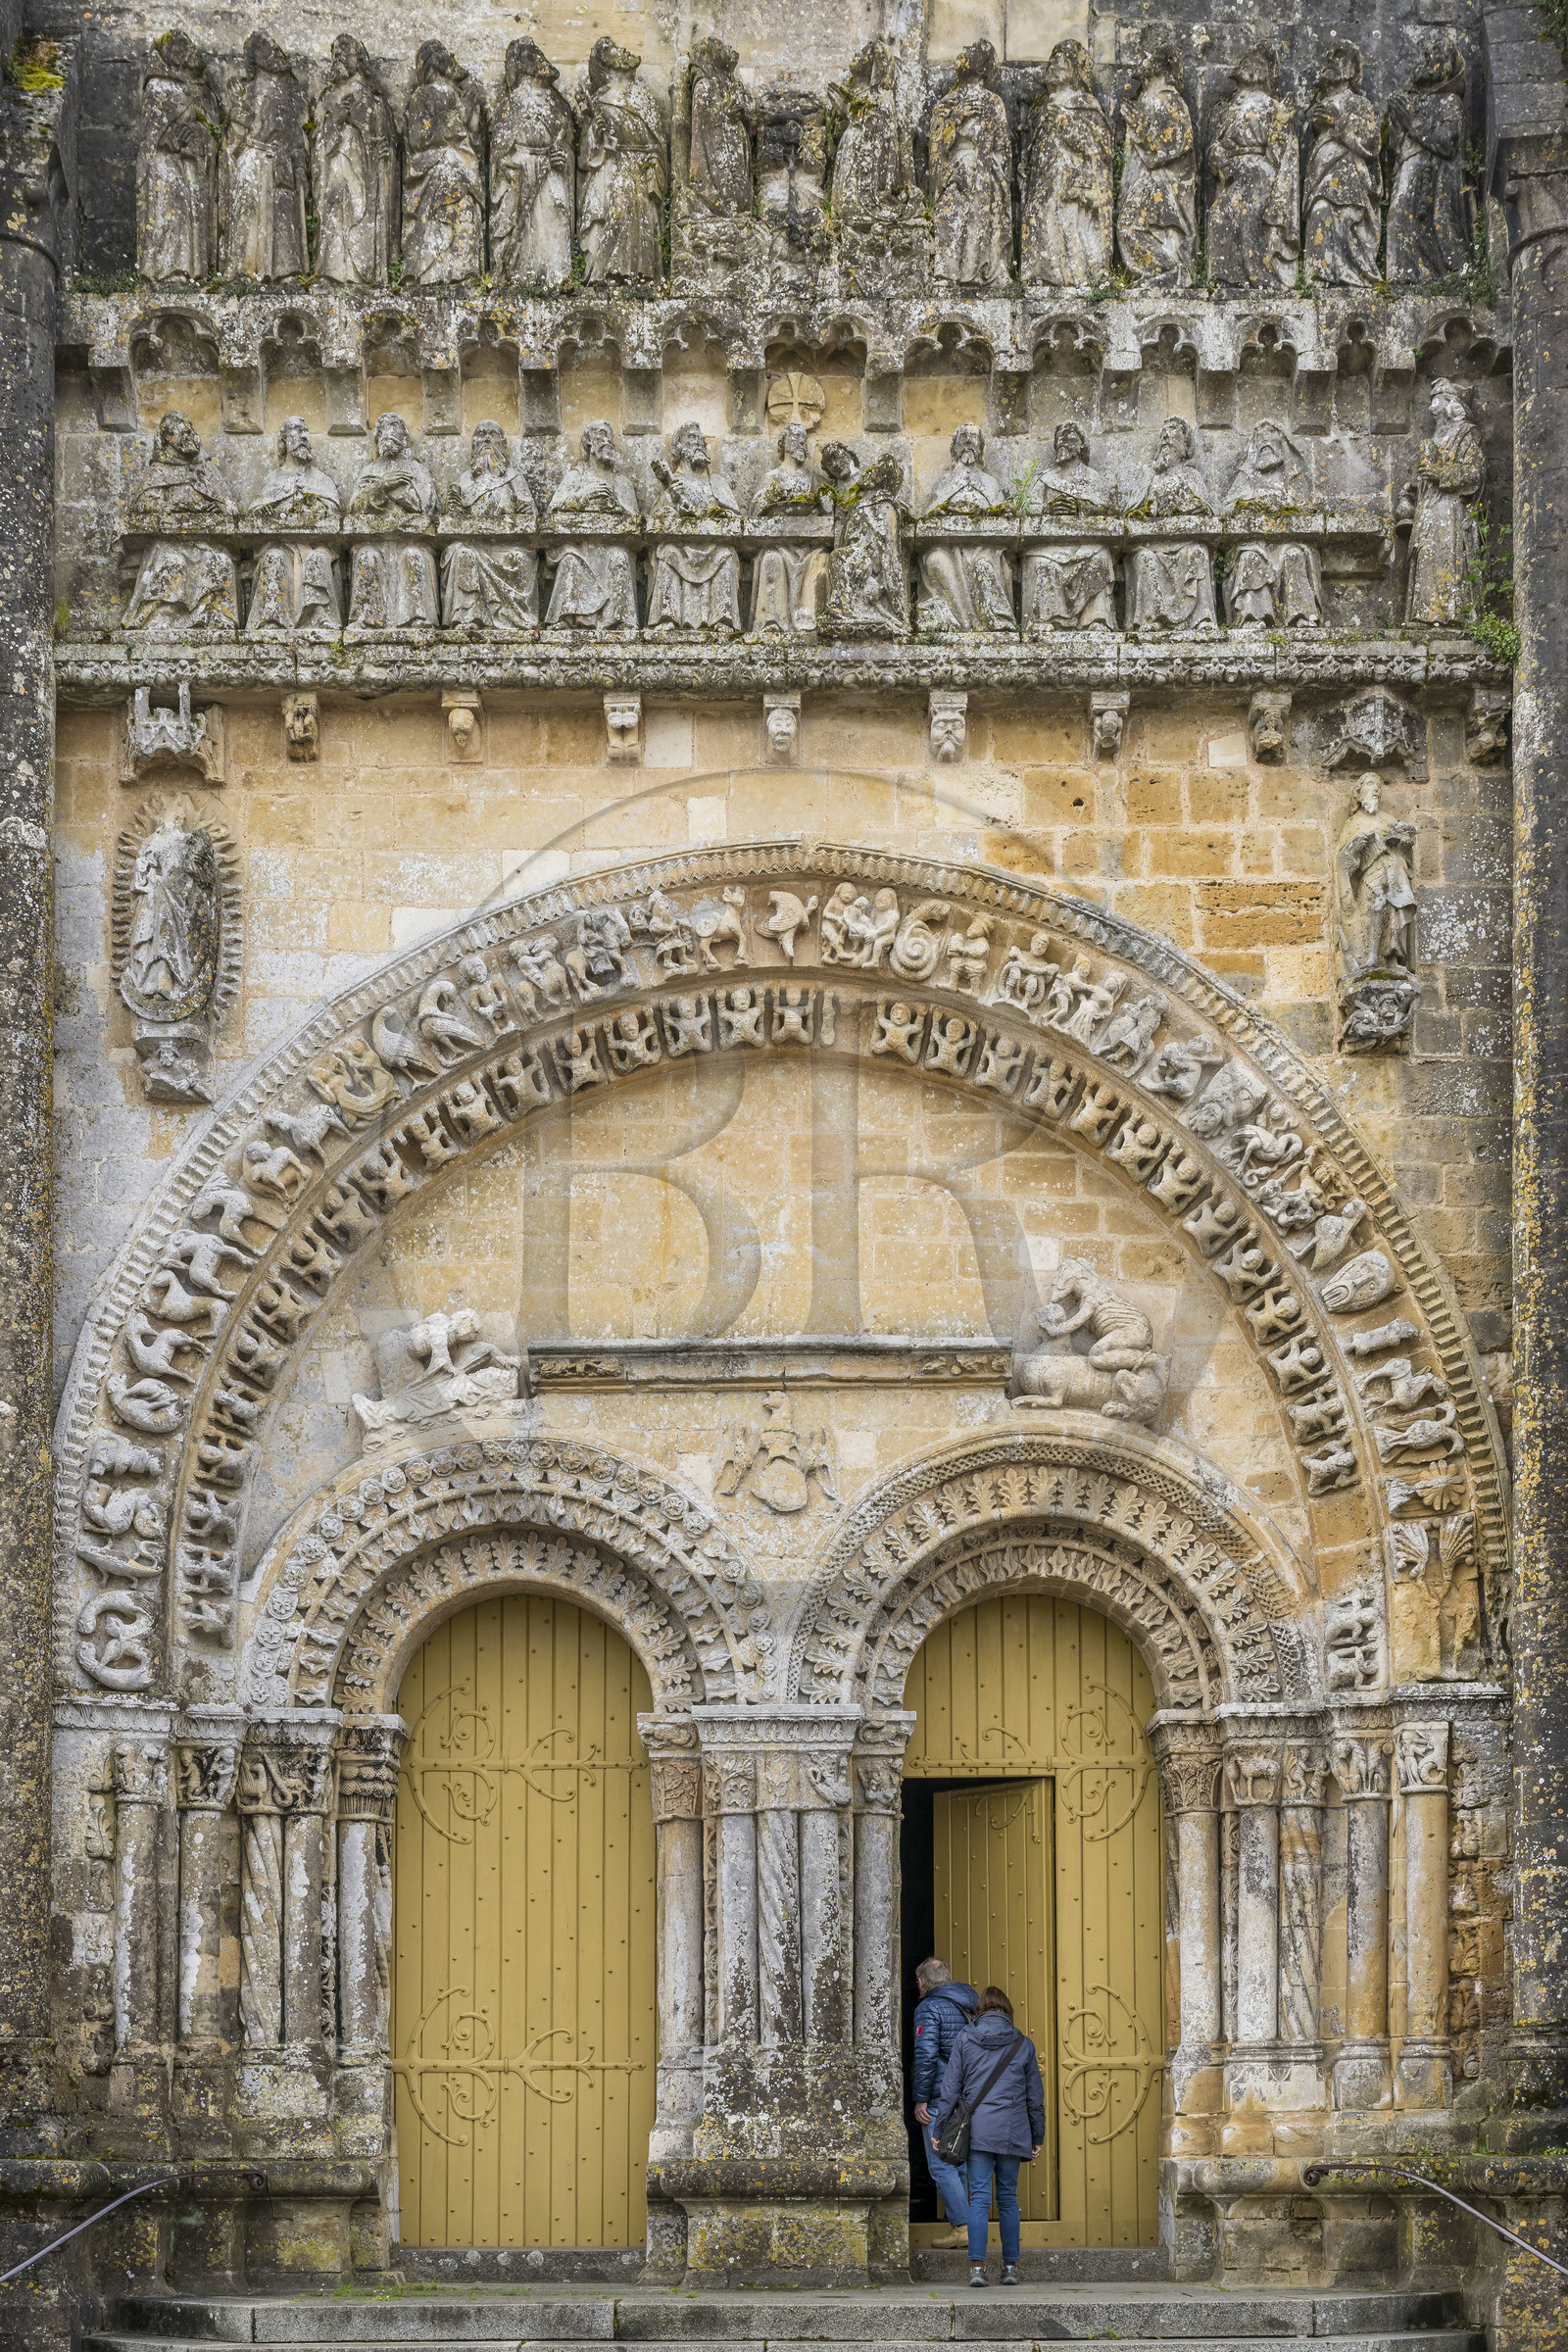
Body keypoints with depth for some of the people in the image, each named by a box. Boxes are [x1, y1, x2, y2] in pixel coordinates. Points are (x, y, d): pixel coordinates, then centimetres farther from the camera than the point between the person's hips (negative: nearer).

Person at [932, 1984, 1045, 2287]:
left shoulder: (965, 2040, 3)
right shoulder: (1023, 2044, 7)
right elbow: (1035, 2096, 11)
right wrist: (1037, 2136, 19)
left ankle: (977, 2265, -14)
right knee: (1008, 2198, 12)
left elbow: (950, 2088, 1)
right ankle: (1011, 2266, 12)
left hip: (978, 2131, -1)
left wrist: (939, 2129, 6)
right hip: (1013, 2132, 1)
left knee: (979, 2198, -3)